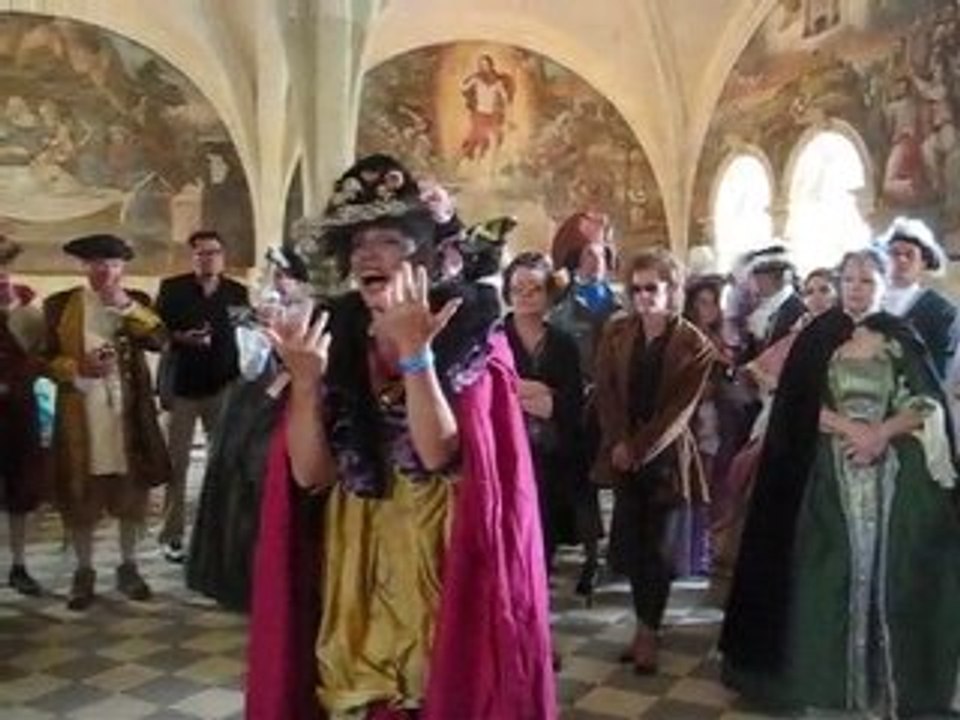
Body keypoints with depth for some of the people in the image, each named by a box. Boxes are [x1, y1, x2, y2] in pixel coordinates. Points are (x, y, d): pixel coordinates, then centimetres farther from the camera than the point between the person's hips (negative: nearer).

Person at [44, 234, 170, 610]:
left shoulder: (136, 302, 7)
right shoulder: (59, 304, 3)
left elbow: (159, 339, -8)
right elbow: (45, 358, 2)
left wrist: (124, 304, -14)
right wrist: (79, 369, -16)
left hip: (130, 414, 1)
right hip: (80, 414, -1)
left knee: (132, 493, 8)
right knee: (80, 497, 4)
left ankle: (128, 567, 23)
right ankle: (84, 571, 20)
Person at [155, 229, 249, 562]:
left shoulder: (237, 292, 7)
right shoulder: (172, 288, 2)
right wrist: (180, 337, -18)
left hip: (224, 385, 2)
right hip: (182, 385, -1)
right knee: (177, 462, 2)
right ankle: (172, 536, 10)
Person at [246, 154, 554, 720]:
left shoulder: (469, 338, -8)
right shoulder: (337, 339, 1)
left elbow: (438, 453, -21)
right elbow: (310, 475, -5)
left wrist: (414, 353, -28)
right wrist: (306, 382, -19)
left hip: (438, 562, -3)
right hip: (351, 561, 3)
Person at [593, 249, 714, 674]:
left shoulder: (694, 345, -5)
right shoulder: (616, 332, 5)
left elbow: (680, 408, -9)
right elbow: (605, 393, 0)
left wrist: (639, 449, -15)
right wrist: (619, 444, -11)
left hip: (664, 456, -3)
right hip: (622, 454, 3)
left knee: (656, 547, 4)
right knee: (630, 544, 5)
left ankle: (648, 633, 16)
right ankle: (646, 625, 22)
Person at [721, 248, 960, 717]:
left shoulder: (901, 340, 6)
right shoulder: (818, 338, 3)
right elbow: (798, 405, -3)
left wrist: (881, 433, -15)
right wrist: (848, 429, -15)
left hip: (892, 469, 1)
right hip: (830, 468, -1)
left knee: (886, 565, 2)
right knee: (831, 566, 1)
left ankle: (885, 677, 15)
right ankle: (826, 671, 13)